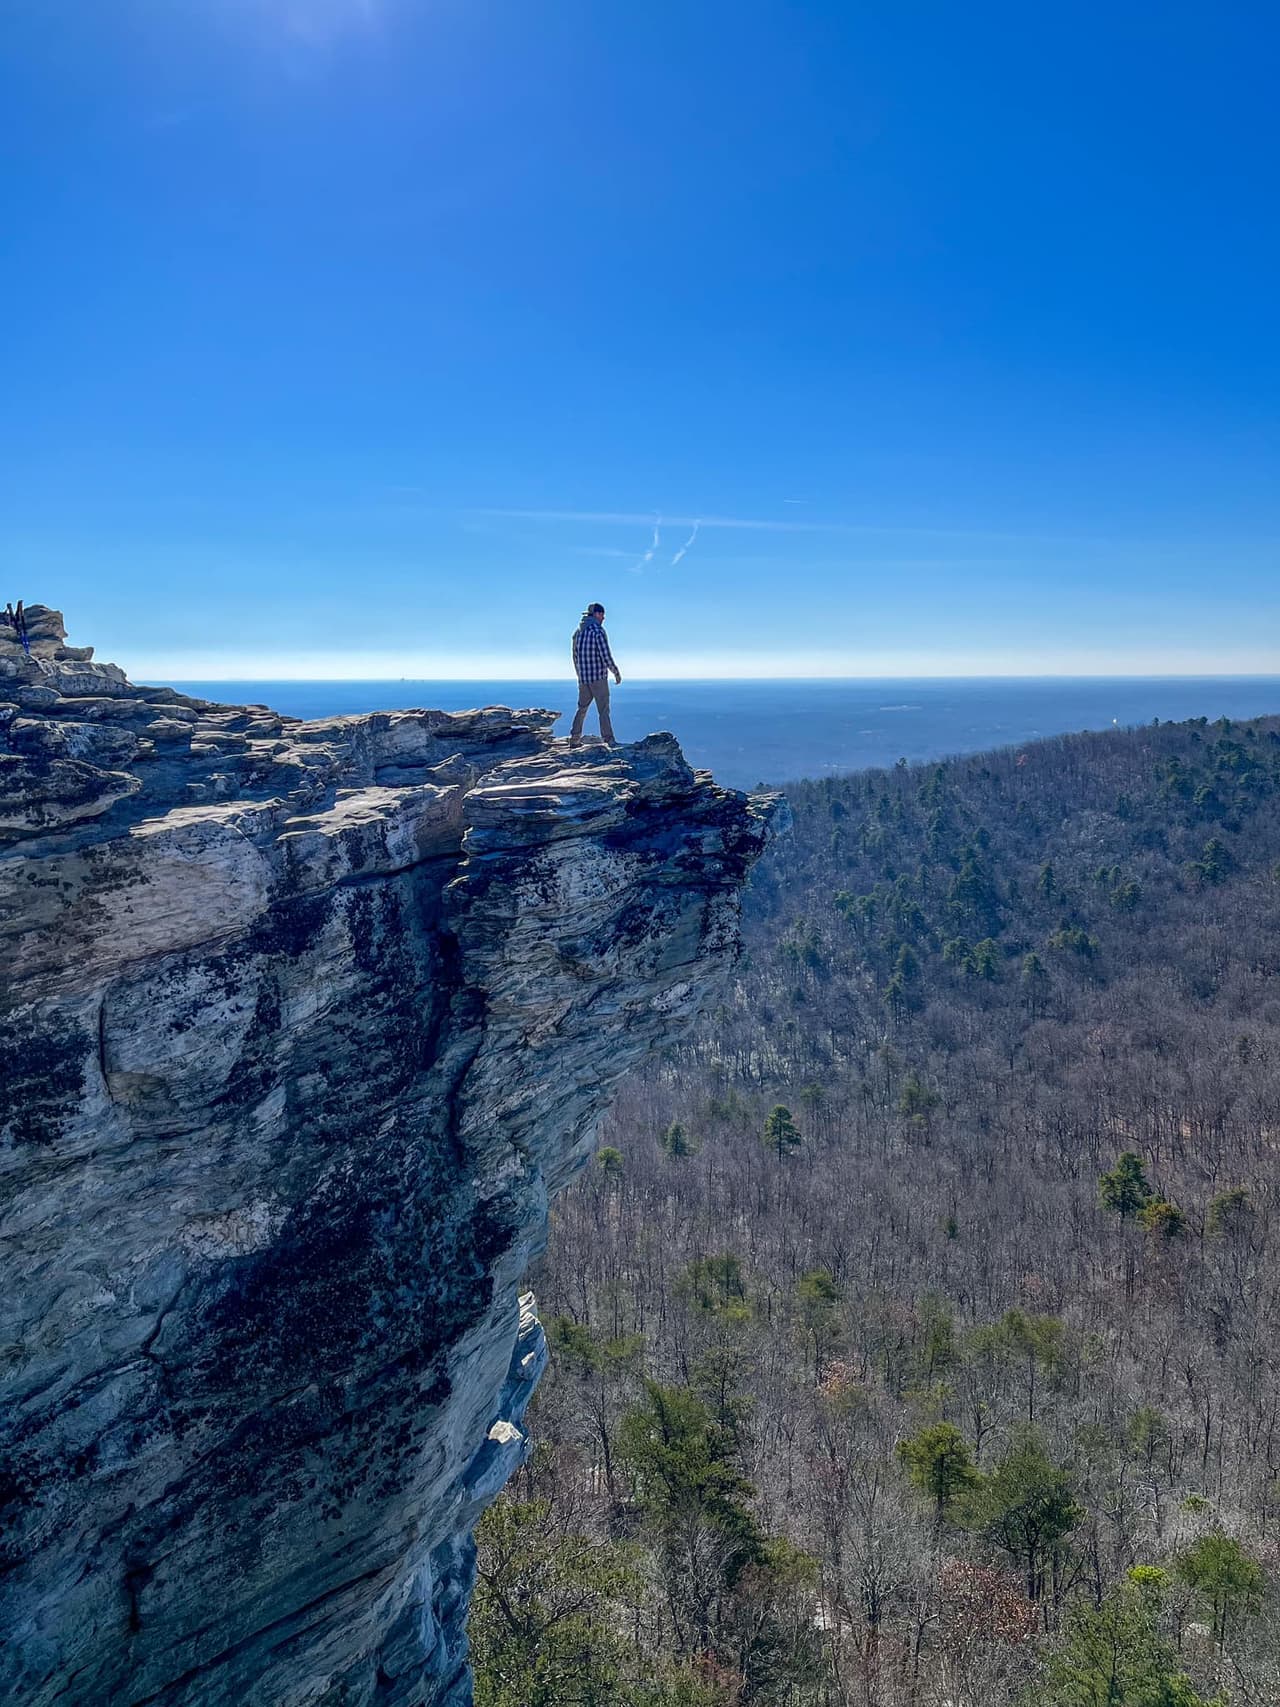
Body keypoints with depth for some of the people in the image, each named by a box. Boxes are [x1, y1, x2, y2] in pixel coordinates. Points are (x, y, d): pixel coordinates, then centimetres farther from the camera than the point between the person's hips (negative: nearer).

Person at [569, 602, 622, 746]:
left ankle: (574, 739, 15)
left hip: (583, 678, 7)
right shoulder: (598, 631, -13)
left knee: (582, 708, 15)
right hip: (598, 677, -7)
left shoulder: (578, 631, 9)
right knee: (603, 710, -3)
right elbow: (606, 655, -16)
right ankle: (608, 740, -3)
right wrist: (616, 672, -4)